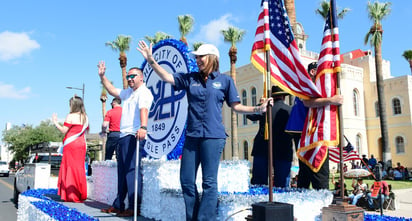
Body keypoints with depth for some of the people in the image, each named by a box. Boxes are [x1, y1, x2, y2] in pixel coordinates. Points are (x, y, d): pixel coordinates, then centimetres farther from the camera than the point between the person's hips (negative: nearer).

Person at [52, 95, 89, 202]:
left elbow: (64, 131, -7)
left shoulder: (71, 116, -8)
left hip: (71, 145, -6)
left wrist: (55, 122, 3)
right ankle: (80, 195, 13)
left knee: (70, 168, 0)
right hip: (81, 145, 6)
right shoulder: (85, 117, 9)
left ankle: (70, 195, 2)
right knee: (79, 169, 10)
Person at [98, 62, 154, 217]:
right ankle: (118, 205, 23)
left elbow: (144, 109, -25)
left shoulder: (144, 92, -8)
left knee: (132, 170, -13)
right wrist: (102, 76, 27)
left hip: (134, 136, -10)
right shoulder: (128, 92, 24)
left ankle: (134, 207, -10)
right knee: (122, 171, 14)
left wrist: (143, 127, -42)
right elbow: (112, 91, 35)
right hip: (124, 135, 10)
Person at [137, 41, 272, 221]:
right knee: (186, 181, 7)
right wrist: (151, 60, -3)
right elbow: (167, 77, 6)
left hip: (213, 136, -4)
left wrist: (258, 109, -6)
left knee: (209, 182, -2)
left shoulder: (225, 80, 4)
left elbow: (236, 106, 6)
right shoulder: (189, 78, 11)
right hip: (192, 136, 4)